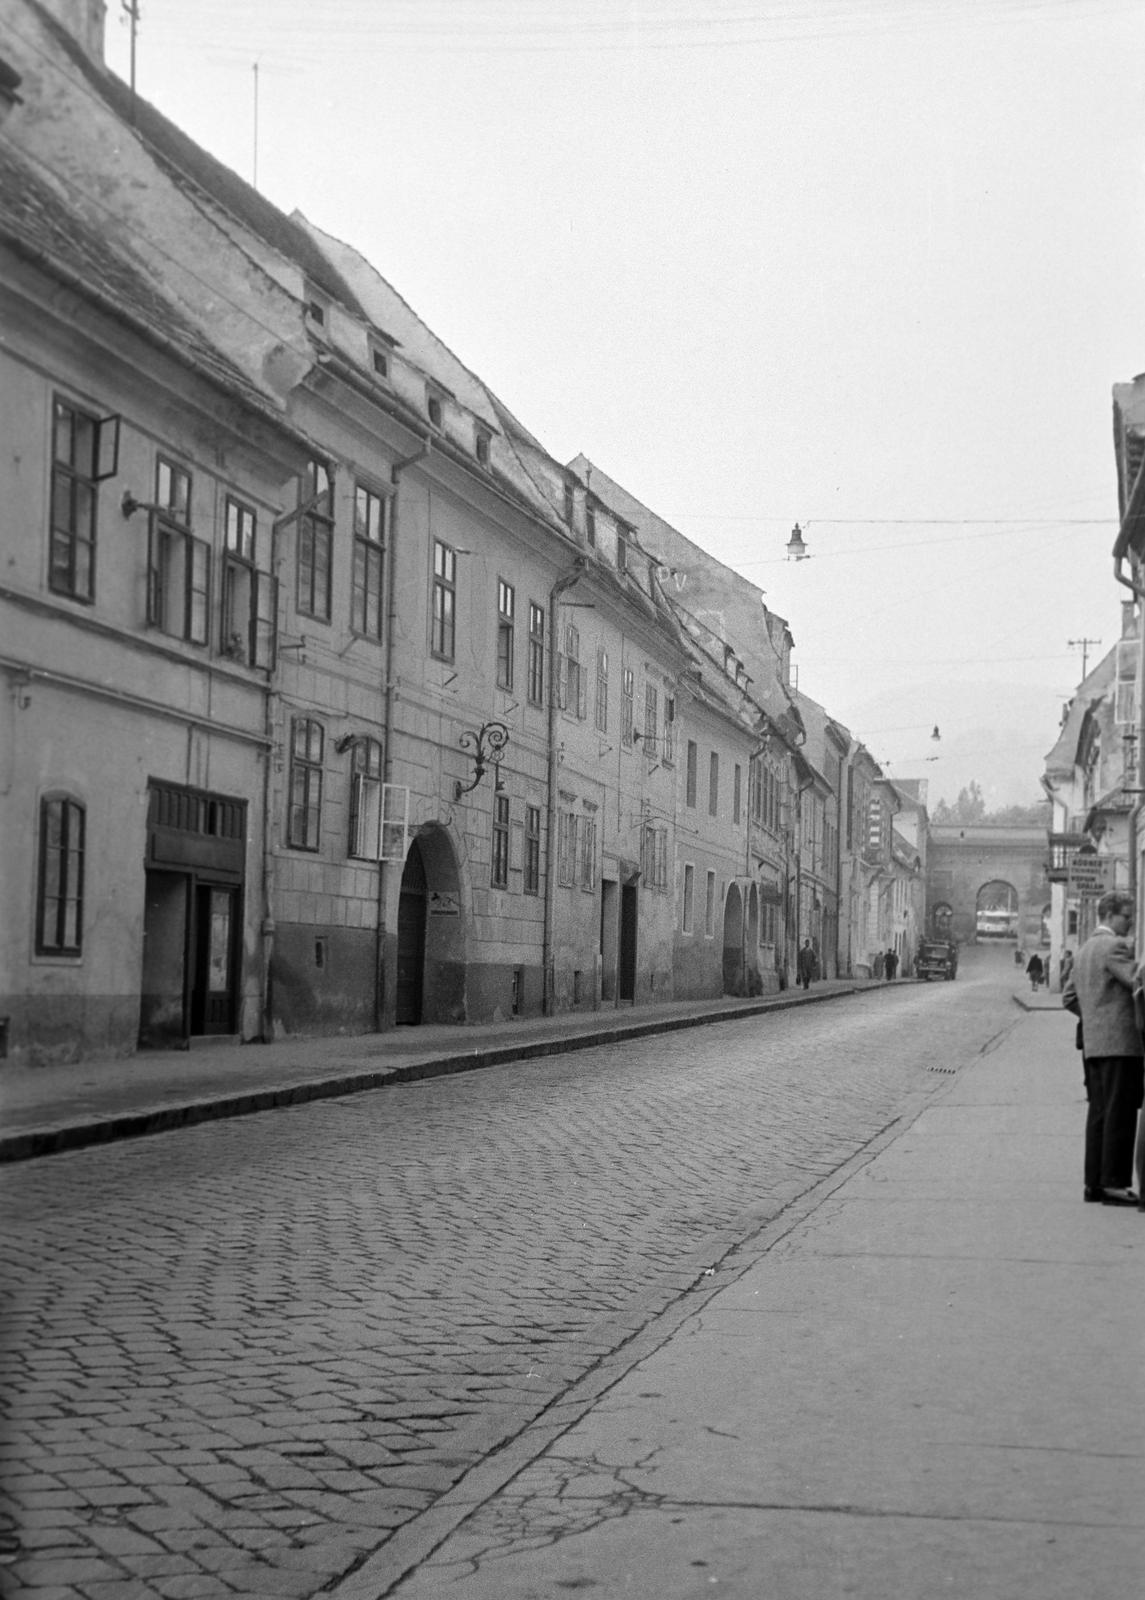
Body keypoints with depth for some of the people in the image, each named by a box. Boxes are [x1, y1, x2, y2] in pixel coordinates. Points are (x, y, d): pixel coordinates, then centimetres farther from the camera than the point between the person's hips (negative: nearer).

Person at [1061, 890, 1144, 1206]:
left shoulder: (1084, 950, 19)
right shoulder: (1115, 946, -10)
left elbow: (1069, 997, 23)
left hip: (1093, 1044, 9)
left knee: (1099, 1114, 10)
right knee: (1119, 1114, -7)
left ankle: (1094, 1182, 12)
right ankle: (1114, 1183, -8)